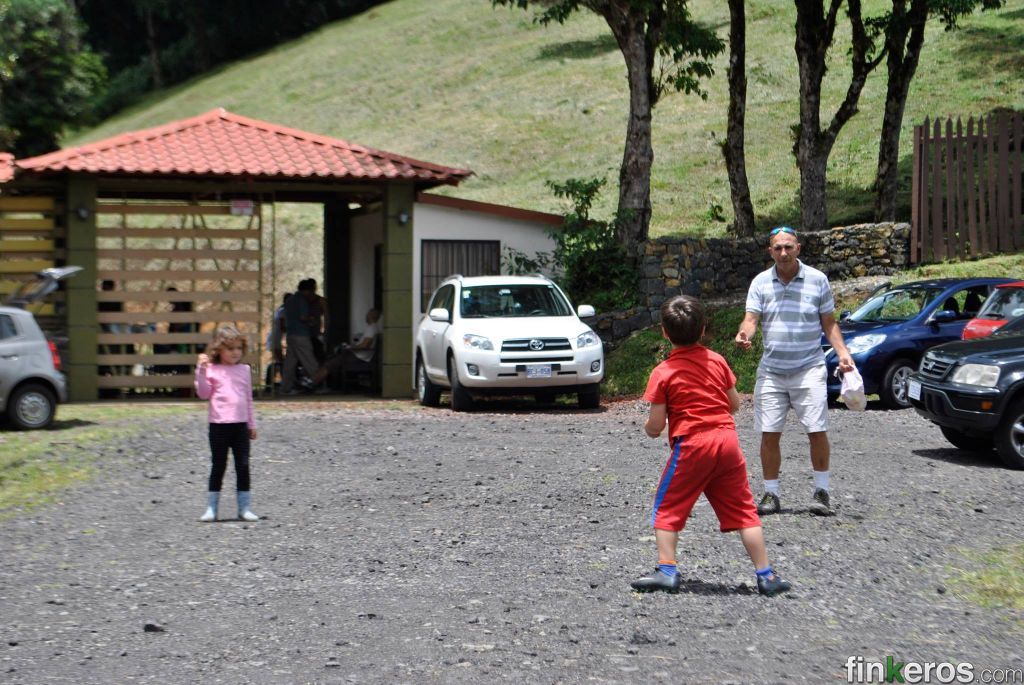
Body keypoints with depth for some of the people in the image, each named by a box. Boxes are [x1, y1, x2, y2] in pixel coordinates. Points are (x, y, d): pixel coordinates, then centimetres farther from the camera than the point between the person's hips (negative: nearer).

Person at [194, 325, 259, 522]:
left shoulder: (244, 370, 10)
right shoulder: (211, 370, 0)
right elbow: (203, 393, -9)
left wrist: (252, 424, 15)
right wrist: (201, 370, -17)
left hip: (241, 425, 3)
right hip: (219, 425, -3)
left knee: (243, 467, 4)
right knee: (218, 466, 2)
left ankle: (244, 508, 10)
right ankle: (211, 508, 9)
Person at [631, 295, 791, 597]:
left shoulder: (662, 373, -6)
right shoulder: (717, 361, 6)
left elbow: (656, 426, -7)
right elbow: (735, 404, 13)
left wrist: (647, 427, 15)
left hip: (691, 445, -4)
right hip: (727, 440, 4)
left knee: (667, 507, 10)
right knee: (742, 510, 9)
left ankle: (667, 571, 4)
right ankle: (766, 575, 9)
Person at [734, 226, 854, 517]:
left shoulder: (817, 280, 2)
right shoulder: (761, 282, 4)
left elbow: (829, 323, 8)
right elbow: (751, 318, -5)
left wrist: (842, 352, -6)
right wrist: (744, 335, -28)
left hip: (809, 369, -1)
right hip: (771, 370, 1)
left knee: (817, 431, -6)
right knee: (769, 435, 0)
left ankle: (821, 491, 9)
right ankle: (771, 494, 11)